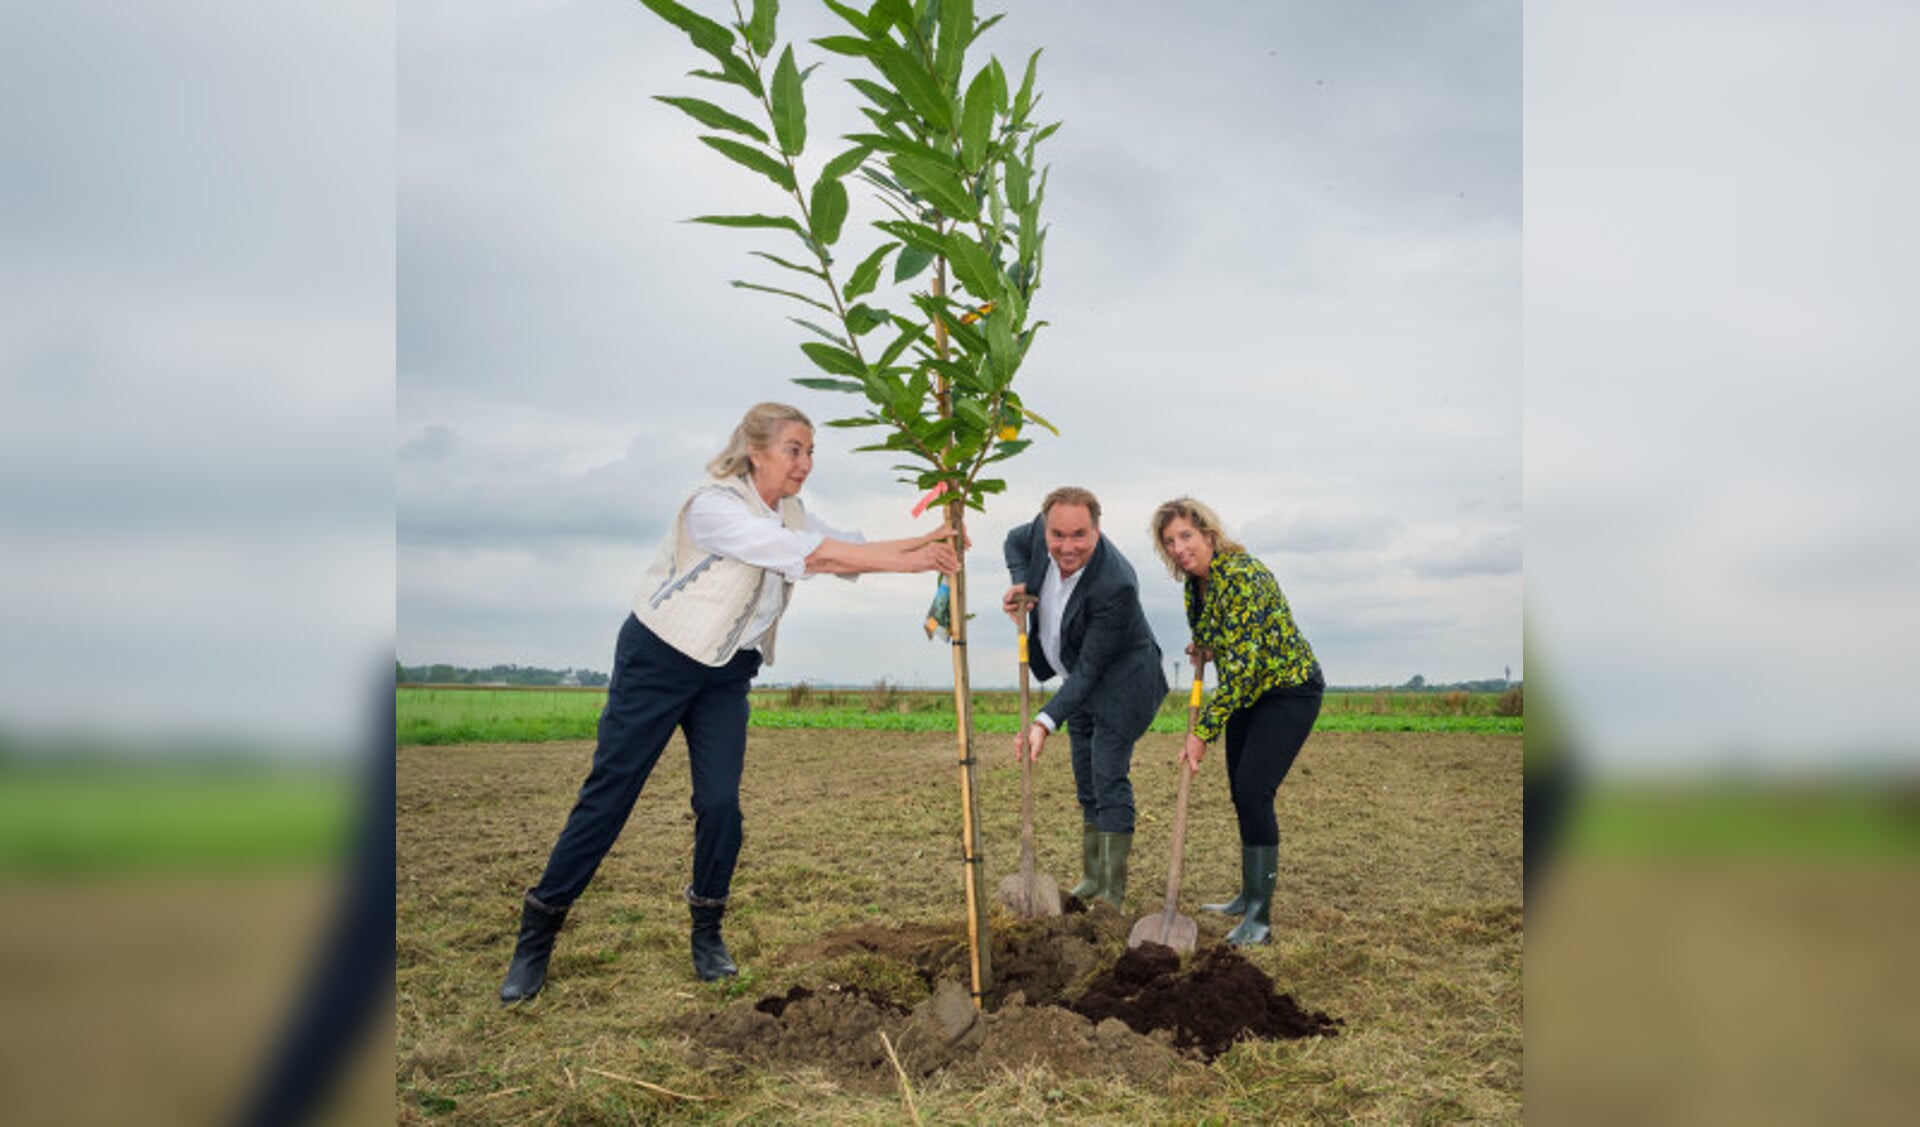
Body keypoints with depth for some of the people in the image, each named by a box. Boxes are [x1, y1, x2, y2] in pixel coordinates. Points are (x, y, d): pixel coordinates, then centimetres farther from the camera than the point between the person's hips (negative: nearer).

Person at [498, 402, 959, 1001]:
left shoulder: (789, 512, 4)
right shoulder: (715, 506, -23)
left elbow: (851, 548, -6)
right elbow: (810, 555, -30)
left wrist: (925, 543, -22)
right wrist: (907, 561, -30)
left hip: (727, 673, 6)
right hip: (657, 661, -6)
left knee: (720, 803, -4)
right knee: (608, 794, 0)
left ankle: (707, 930, 17)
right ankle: (536, 936, 14)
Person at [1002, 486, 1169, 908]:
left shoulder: (1115, 585, -36)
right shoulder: (1042, 530, -17)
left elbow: (1089, 669, -31)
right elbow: (1015, 541, 9)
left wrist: (1044, 723, -37)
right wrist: (1019, 585, -10)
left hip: (1120, 683, -8)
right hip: (1079, 682, 8)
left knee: (1110, 781, -9)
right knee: (1087, 783, 18)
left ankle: (1114, 894, 0)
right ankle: (1092, 878, 32)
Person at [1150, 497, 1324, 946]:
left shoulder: (1241, 575, -27)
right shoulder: (1194, 581, 0)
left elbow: (1241, 664, -30)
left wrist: (1203, 731, -28)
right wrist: (1205, 648, -1)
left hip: (1289, 689, -9)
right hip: (1247, 693, 9)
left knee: (1253, 790, -17)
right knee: (1241, 793, 13)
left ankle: (1260, 917, -10)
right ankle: (1250, 897, 29)